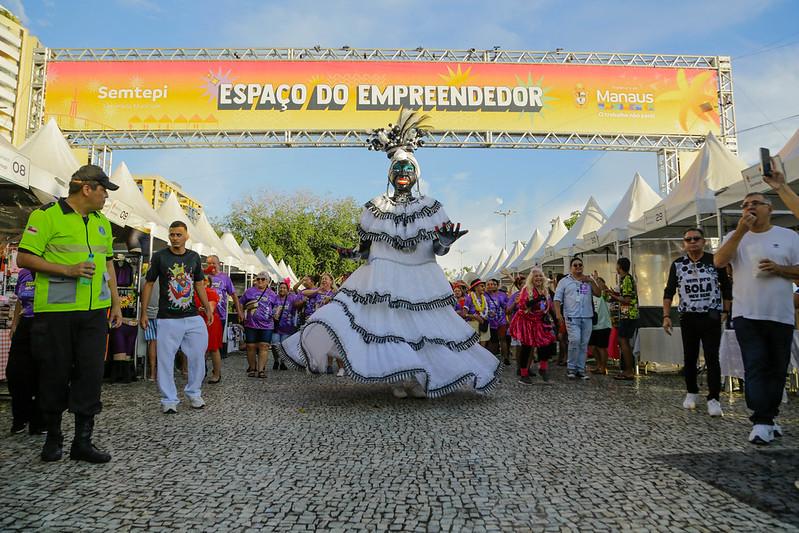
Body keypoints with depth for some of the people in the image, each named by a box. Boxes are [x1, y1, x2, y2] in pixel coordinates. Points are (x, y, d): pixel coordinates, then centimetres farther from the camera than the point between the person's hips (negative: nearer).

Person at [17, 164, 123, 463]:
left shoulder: (102, 221, 15)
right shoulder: (46, 215, -5)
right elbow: (24, 258, -8)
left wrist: (116, 304, 16)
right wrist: (68, 270, -18)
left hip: (95, 311, 5)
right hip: (55, 311, -5)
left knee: (91, 374, 2)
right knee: (55, 375, 6)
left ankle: (82, 441, 11)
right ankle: (53, 438, 24)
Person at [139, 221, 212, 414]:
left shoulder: (194, 257, 8)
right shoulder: (160, 256, -2)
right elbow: (148, 284, 3)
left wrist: (208, 309, 10)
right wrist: (143, 313, -1)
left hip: (193, 317, 3)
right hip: (167, 319, -3)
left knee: (198, 356, 7)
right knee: (166, 360, 1)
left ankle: (193, 393, 24)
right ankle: (169, 400, 14)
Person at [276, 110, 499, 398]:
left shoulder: (430, 208, 3)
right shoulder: (376, 207, 5)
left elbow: (438, 250, 2)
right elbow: (368, 248, 10)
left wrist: (445, 241, -19)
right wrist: (353, 254, -8)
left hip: (421, 281, 0)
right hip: (382, 281, 0)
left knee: (421, 327, 1)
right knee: (387, 325, -6)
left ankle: (417, 378, 18)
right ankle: (401, 379, 9)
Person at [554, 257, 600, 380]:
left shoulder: (588, 281, 16)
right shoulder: (564, 281, 7)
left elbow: (598, 293, 7)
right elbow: (557, 299, 1)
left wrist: (591, 281, -3)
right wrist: (558, 313, -13)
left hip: (587, 317, 4)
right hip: (572, 317, -4)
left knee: (584, 344, 5)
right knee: (575, 340, -19)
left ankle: (581, 369, 13)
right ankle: (571, 367, -5)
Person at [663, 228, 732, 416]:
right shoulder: (677, 264, 2)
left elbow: (726, 288, 8)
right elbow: (669, 292, 5)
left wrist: (725, 311, 4)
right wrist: (666, 316, -1)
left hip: (711, 317, -2)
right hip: (688, 318, 2)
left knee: (712, 358, -7)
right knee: (689, 358, 10)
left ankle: (713, 399, -2)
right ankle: (691, 393, 24)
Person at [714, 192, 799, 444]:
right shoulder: (735, 236, 8)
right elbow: (719, 261, -10)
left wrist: (778, 269, -12)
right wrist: (741, 231, -14)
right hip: (747, 315, -1)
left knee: (777, 369, 8)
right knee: (755, 367, -6)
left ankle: (768, 417, 22)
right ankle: (761, 423, -6)